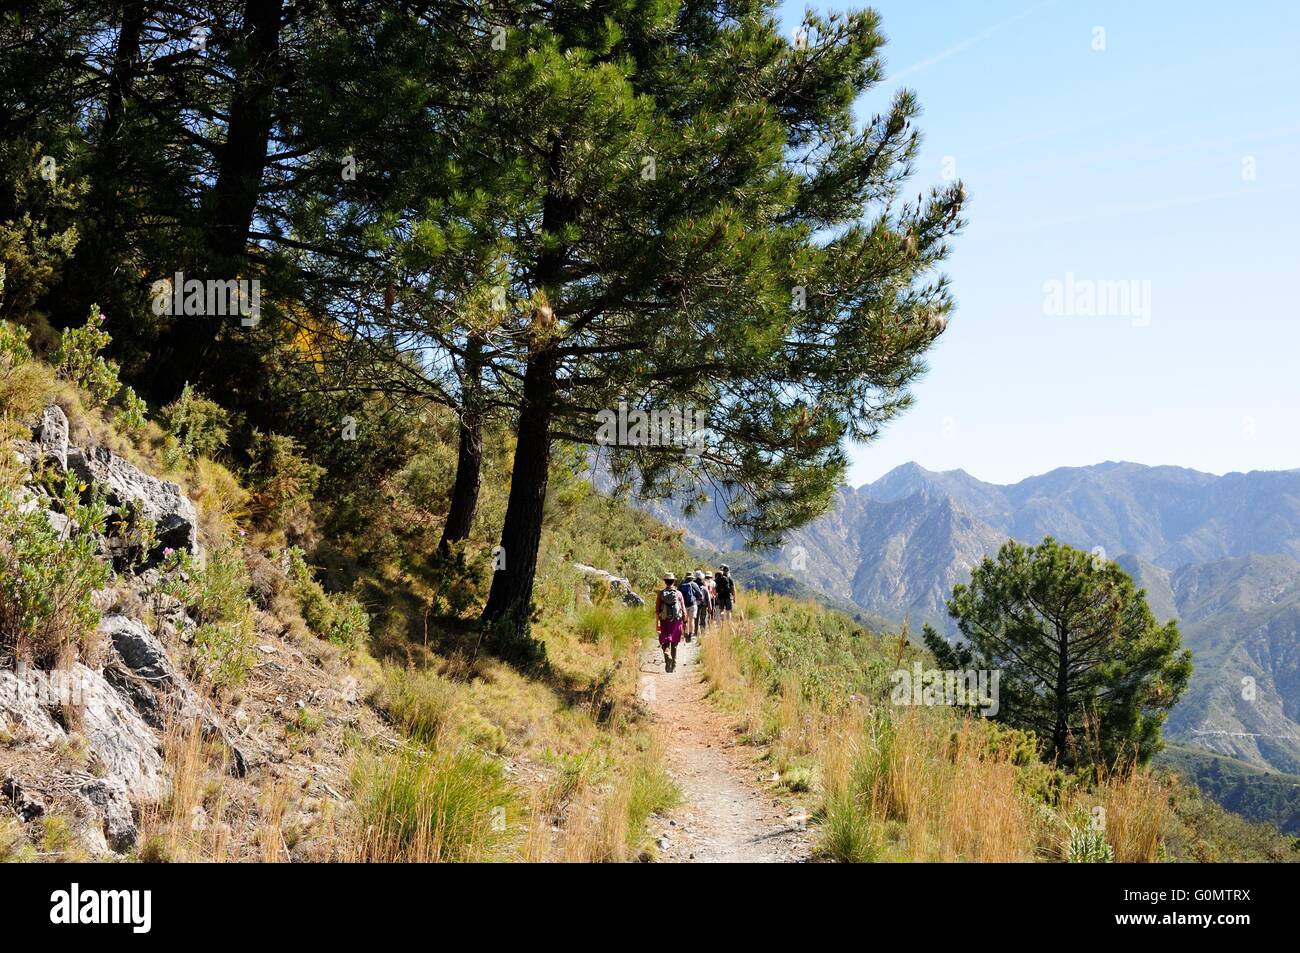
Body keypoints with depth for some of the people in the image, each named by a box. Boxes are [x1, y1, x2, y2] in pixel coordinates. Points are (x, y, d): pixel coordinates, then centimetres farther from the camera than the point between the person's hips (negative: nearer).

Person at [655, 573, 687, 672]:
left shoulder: (661, 594, -1)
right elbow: (683, 609, -2)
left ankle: (668, 656, -27)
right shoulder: (678, 593, -2)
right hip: (677, 621, 1)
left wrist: (657, 623, 10)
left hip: (665, 622, -1)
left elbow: (657, 610, 1)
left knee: (665, 642, 1)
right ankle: (673, 664, 19)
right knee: (674, 644, 13)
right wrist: (685, 622, 7)